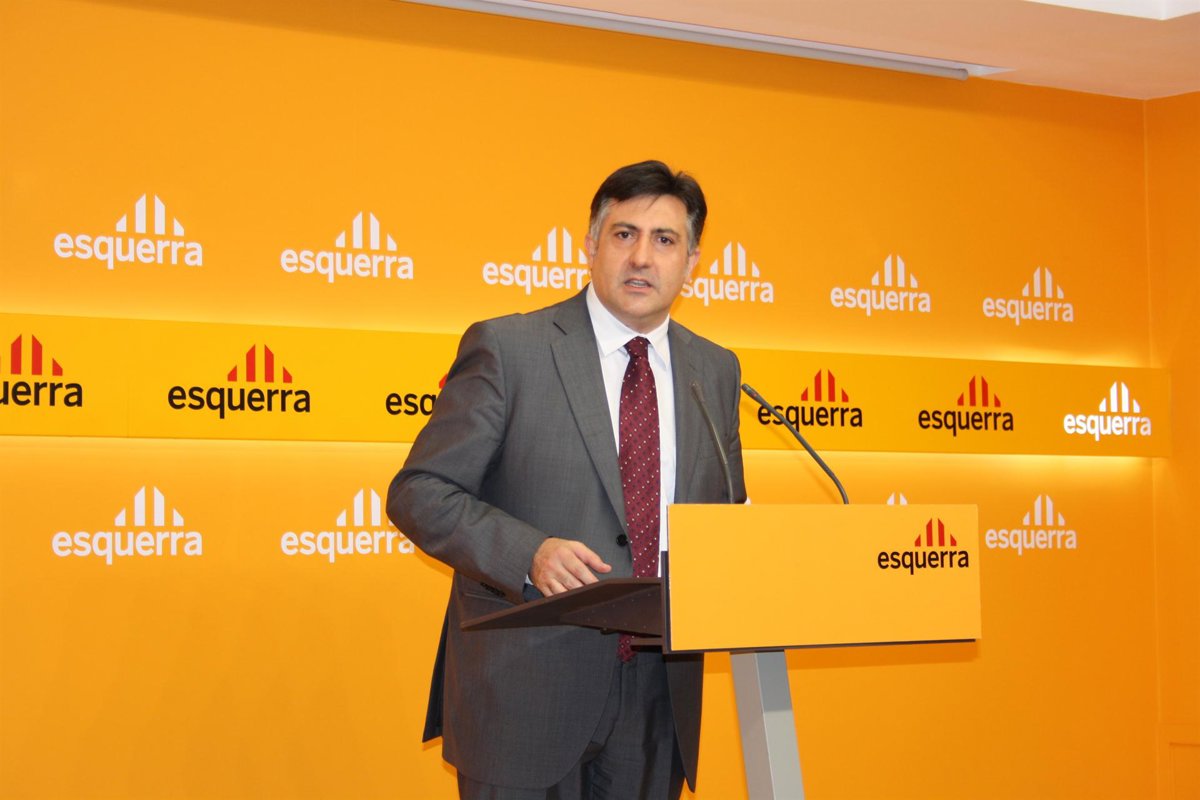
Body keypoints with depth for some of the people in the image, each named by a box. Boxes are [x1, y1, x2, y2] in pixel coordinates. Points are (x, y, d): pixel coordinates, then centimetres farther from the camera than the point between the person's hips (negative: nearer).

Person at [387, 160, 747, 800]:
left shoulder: (715, 371, 10)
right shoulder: (507, 348, -5)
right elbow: (419, 494, -7)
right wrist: (528, 554, -23)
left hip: (660, 697, 5)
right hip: (526, 693, -4)